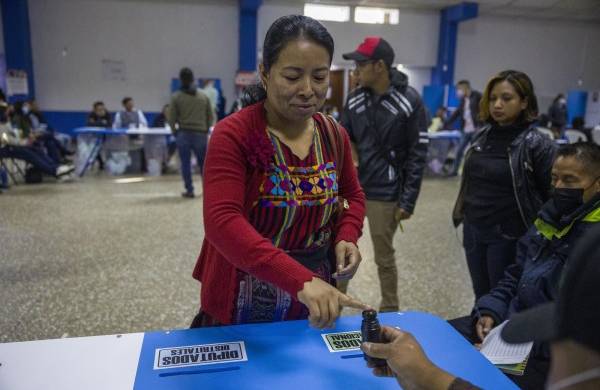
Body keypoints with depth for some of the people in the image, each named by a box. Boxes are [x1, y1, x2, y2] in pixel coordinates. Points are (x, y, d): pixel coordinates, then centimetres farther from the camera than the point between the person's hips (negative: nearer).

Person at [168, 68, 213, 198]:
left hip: (184, 134, -2)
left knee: (185, 163, 5)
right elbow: (210, 116, 7)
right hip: (201, 134, 2)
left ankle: (189, 190, 5)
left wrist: (174, 131, 12)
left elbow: (171, 118, -3)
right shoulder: (203, 96, 5)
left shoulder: (176, 97, -3)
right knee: (203, 163, 13)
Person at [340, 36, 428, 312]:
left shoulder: (409, 101, -10)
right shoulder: (355, 98, 4)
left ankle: (389, 312, 30)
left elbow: (417, 154, -9)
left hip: (384, 195, -4)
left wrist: (408, 201, -11)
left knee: (384, 258, 9)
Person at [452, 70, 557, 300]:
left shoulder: (536, 144, -13)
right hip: (473, 230, 6)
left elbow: (554, 196, -13)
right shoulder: (483, 135, 5)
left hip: (508, 236, -5)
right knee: (481, 299, 19)